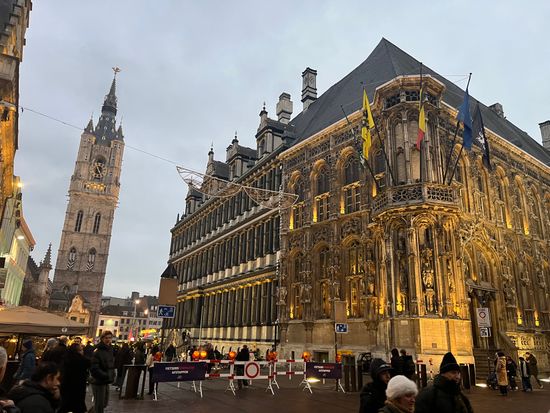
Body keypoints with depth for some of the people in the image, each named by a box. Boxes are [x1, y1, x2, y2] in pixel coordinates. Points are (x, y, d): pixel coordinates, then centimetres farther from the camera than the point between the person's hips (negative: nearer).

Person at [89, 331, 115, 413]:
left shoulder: (110, 350, 8)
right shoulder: (97, 351, -19)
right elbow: (94, 368, -25)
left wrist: (112, 375, 5)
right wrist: (106, 376, -22)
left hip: (106, 382, 8)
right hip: (98, 382, -8)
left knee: (104, 403, 20)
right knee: (99, 405, 2)